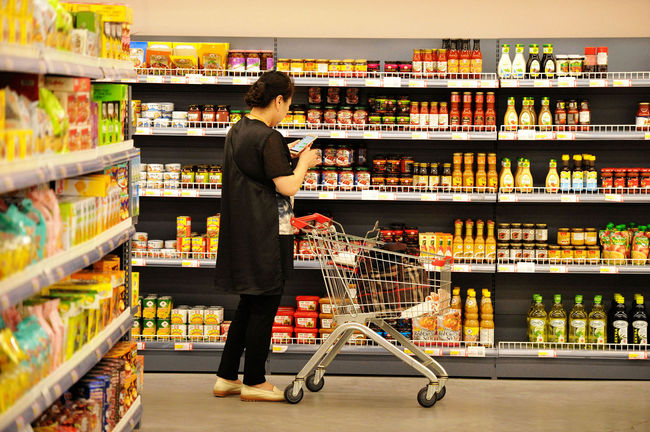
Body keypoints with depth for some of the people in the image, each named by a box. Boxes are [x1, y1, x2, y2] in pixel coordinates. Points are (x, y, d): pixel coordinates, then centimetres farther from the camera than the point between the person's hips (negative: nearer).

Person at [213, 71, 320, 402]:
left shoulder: (237, 131, 11)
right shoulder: (268, 138, -17)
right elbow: (288, 187, -19)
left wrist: (286, 156, 18)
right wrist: (303, 164, -2)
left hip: (240, 231, 9)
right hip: (265, 233, -9)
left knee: (249, 305, 17)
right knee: (265, 304, 1)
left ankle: (226, 378, 20)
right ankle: (254, 382, 9)